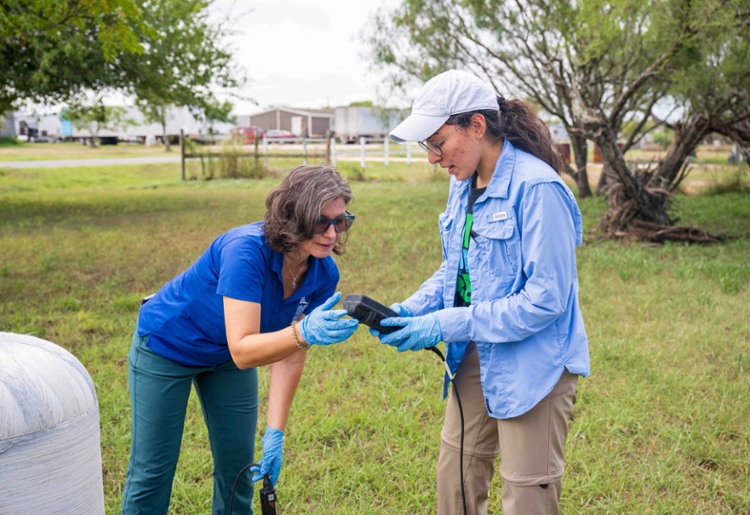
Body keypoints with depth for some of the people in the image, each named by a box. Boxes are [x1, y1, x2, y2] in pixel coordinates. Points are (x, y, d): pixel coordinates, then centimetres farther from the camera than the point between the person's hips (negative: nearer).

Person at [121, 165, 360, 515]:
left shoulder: (323, 275, -19)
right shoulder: (246, 251, -37)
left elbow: (290, 354, -11)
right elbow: (242, 351, -42)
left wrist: (275, 433, -15)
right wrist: (304, 333, -58)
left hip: (227, 359, 6)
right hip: (167, 347, -5)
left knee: (238, 467, 9)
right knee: (153, 470, 2)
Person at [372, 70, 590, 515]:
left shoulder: (537, 187, -22)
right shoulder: (463, 183, 5)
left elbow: (545, 298, -24)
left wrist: (449, 325, -23)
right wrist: (413, 309, -4)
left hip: (532, 366, -8)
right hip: (475, 358, 8)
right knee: (455, 477, 18)